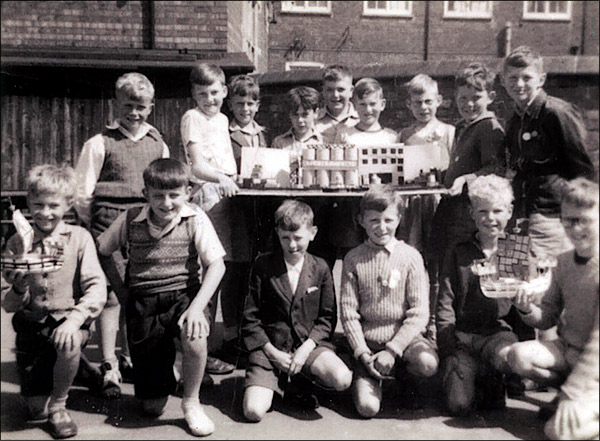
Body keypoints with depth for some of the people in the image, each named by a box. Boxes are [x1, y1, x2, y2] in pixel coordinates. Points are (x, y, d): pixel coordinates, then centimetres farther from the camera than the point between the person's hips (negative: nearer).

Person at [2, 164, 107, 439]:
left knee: (69, 344, -36)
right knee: (35, 409, -2)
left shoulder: (79, 237, -5)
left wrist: (75, 319, -27)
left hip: (68, 319, -2)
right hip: (31, 323, 2)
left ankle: (58, 405, -5)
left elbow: (97, 286, -12)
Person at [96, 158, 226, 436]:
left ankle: (191, 403, -5)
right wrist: (119, 286, 3)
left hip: (184, 294, -1)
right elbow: (101, 250, 11)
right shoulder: (130, 220, -3)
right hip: (143, 302, 1)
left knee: (195, 338, -36)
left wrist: (197, 307, -24)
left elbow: (217, 265, -15)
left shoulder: (195, 220, -9)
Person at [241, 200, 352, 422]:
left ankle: (297, 385, 5)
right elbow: (250, 318, 1)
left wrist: (306, 348, -11)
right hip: (269, 347, -1)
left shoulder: (320, 268, 4)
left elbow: (327, 317, 4)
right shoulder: (263, 266, -1)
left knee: (343, 380, -26)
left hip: (309, 344, 1)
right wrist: (272, 352, -9)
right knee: (253, 411, -18)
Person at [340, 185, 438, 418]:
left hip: (404, 335, 0)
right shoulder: (353, 259, -2)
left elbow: (419, 313, -7)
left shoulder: (410, 256, -3)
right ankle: (375, 378, 19)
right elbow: (349, 313, -2)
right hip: (368, 341, 0)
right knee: (367, 407, -16)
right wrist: (363, 354, -12)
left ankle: (403, 374, 5)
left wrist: (393, 350, -15)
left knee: (428, 363, -31)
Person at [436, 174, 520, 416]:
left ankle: (491, 380, 0)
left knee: (506, 356, -35)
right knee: (458, 404, -19)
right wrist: (449, 353, -8)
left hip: (500, 332, 1)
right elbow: (445, 305, 2)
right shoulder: (458, 254, 8)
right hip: (462, 335, 0)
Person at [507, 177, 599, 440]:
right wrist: (528, 310, -17)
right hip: (566, 350, 6)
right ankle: (576, 393, 2)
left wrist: (569, 394, -23)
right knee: (518, 355, -22)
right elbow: (548, 317, 8)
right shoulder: (564, 262, 1)